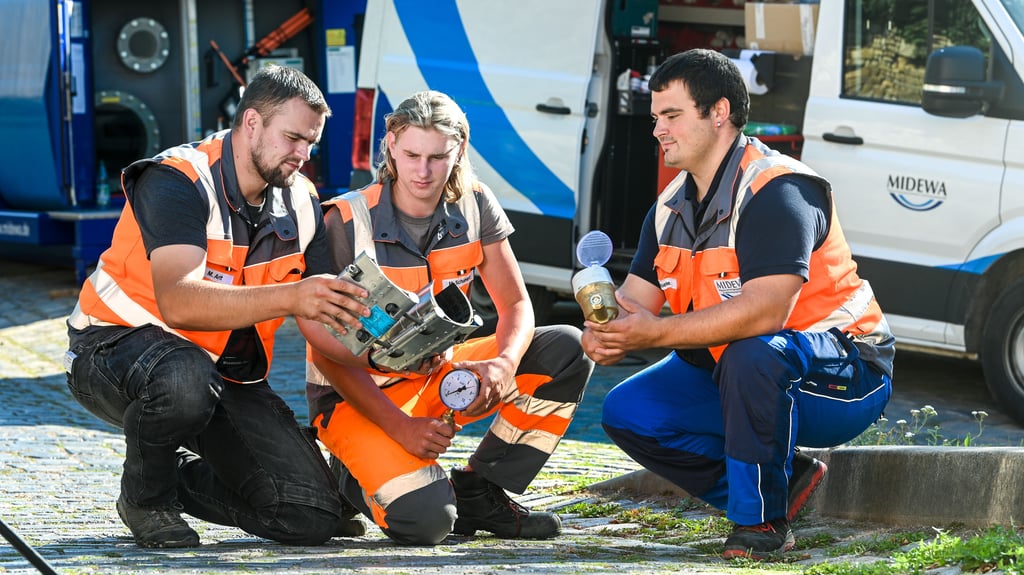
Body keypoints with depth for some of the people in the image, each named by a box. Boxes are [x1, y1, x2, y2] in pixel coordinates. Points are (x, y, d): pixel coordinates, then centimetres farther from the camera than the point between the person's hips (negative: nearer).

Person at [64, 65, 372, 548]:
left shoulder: (300, 202, 0)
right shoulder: (177, 182, -21)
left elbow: (326, 322, -2)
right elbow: (178, 301, -38)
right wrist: (289, 297, -49)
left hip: (229, 373, 6)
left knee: (313, 516, -11)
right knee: (186, 379, -43)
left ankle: (178, 478, 17)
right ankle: (146, 497, -11)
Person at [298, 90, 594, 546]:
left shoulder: (474, 205, -5)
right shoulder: (346, 224, -19)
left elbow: (516, 306, -2)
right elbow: (327, 349, -17)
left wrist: (504, 364, -26)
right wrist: (400, 426, -25)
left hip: (439, 374, 6)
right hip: (357, 393, -6)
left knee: (566, 351, -13)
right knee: (425, 521, -30)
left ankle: (478, 492, -2)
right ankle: (364, 478, 7)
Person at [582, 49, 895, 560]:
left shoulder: (775, 190, -23)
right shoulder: (672, 206, 6)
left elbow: (765, 310, -35)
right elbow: (633, 301, 1)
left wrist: (657, 332, -36)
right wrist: (607, 335, -24)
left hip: (839, 379, -9)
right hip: (730, 372, 9)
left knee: (752, 353, -40)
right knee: (626, 412, -5)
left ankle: (761, 520, -21)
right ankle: (782, 483, 2)